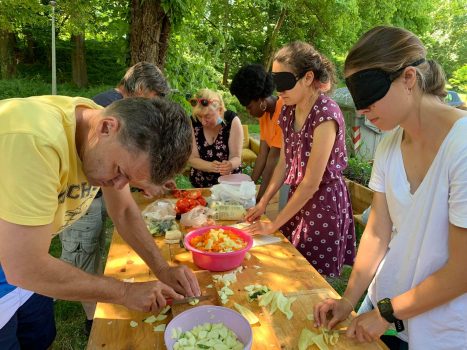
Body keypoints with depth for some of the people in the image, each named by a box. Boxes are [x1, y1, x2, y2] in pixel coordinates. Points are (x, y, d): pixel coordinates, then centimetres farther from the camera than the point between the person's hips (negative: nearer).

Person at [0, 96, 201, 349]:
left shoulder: (107, 140, -14)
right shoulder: (34, 141, -38)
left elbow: (124, 211, -1)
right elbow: (25, 270, -33)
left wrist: (163, 270, -10)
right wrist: (125, 292, -23)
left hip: (23, 261, 6)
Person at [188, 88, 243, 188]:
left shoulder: (232, 121, -13)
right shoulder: (192, 122, -10)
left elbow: (236, 157, -10)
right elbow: (192, 158, -6)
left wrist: (230, 165, -33)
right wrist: (211, 166, -26)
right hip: (201, 182, 2)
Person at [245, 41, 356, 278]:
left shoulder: (325, 114, -22)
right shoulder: (289, 111, 2)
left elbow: (312, 182, -22)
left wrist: (274, 225, -15)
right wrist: (263, 203, 6)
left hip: (323, 202, -7)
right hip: (297, 199, 7)